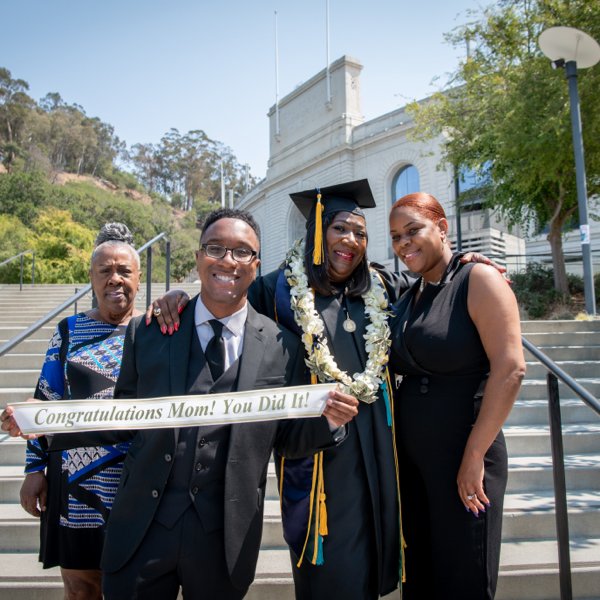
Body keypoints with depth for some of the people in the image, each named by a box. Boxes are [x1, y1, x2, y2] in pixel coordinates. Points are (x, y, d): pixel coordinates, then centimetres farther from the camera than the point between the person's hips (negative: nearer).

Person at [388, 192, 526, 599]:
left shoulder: (478, 281, -10)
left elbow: (510, 369, -18)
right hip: (410, 462, 6)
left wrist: (474, 456, -18)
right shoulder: (407, 300, 11)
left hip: (464, 462, -6)